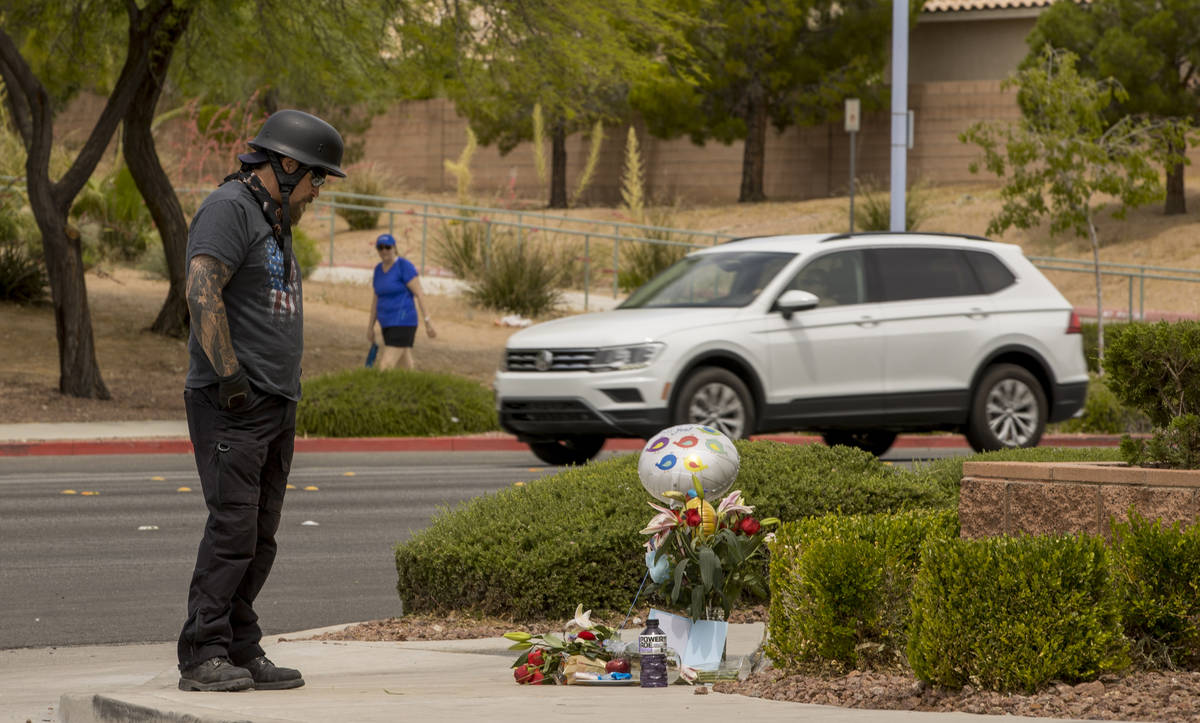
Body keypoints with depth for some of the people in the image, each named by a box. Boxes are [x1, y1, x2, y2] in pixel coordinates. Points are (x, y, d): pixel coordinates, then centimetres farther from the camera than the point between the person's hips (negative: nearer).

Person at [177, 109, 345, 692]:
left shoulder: (275, 219, 21)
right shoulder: (228, 208, -10)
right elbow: (202, 294, -21)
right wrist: (229, 376, -22)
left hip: (276, 403, 10)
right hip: (232, 404, -10)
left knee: (260, 536, 8)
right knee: (233, 527, -14)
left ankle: (242, 653, 11)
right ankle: (203, 656, -12)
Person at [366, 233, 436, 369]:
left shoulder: (405, 266, -13)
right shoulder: (379, 269, 12)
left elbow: (419, 294, -14)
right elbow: (376, 298, 20)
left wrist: (428, 322, -17)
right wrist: (370, 327, 21)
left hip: (403, 323, -9)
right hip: (389, 325, 9)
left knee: (384, 368, -15)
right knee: (408, 369, 11)